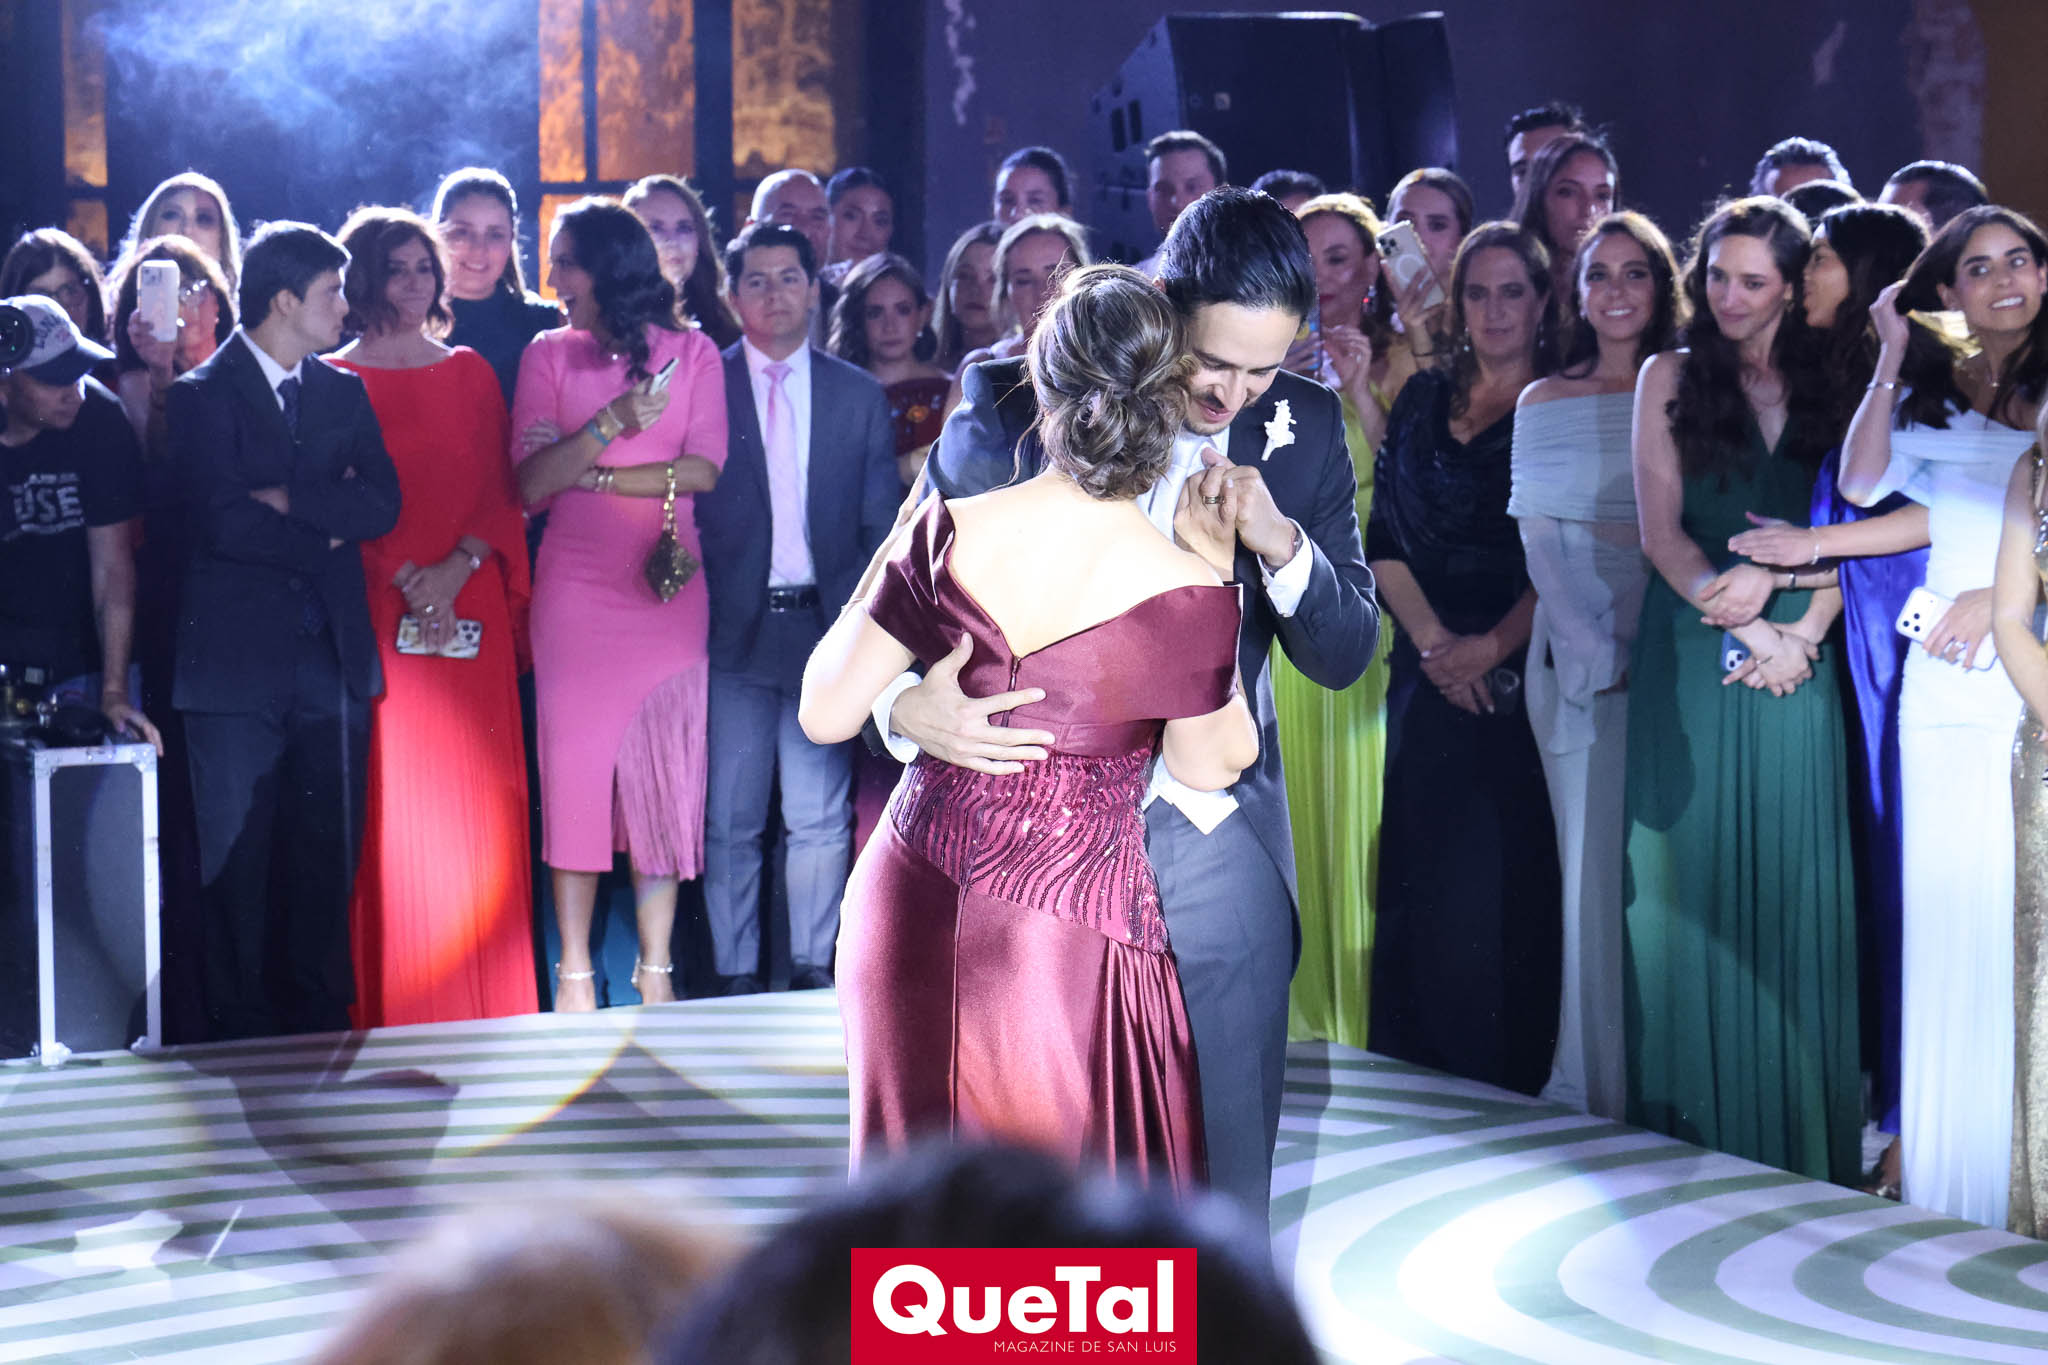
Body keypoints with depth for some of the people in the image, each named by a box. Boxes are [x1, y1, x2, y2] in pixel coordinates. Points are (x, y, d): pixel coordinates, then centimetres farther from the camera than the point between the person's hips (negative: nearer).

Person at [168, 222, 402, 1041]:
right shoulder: (203, 396, -3)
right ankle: (244, 1030, 8)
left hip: (333, 657, 4)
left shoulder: (343, 393, 14)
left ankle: (322, 1021, 13)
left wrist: (291, 497, -11)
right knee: (238, 861, 1)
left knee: (328, 853, 5)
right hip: (239, 658, -4)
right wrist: (322, 535, -6)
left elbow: (382, 505, 1)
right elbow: (222, 520, -15)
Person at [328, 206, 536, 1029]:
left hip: (473, 611, 3)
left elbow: (499, 490, 8)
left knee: (478, 800, 2)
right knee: (395, 799, -3)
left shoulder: (471, 373, 13)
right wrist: (407, 582, -13)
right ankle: (395, 1005, 2)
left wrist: (458, 567, -9)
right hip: (380, 613, -3)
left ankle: (489, 1004, 8)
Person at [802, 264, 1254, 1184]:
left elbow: (826, 714, -2)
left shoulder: (947, 532, -10)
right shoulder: (1183, 595, -17)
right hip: (1065, 936, -3)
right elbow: (1209, 764, 1)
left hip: (914, 911, 3)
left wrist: (879, 573, 11)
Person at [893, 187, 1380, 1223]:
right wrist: (906, 705, -26)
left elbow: (1345, 655, 0)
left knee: (1223, 1166, 6)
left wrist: (1281, 543, -21)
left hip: (1216, 842, 2)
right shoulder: (1011, 401, -9)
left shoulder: (1301, 430, -1)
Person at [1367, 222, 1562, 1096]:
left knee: (1512, 885, -6)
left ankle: (1509, 1087, 1)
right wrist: (1433, 640, -6)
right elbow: (1385, 541, 7)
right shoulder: (1423, 402, 13)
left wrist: (1492, 647, -13)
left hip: (1523, 679, -4)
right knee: (1426, 883, 4)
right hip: (1430, 680, 4)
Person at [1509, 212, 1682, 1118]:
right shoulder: (1543, 403, 8)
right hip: (1578, 651, 0)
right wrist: (1591, 643, -9)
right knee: (1593, 850, 1)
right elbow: (1538, 533, 3)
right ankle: (1594, 1076, 8)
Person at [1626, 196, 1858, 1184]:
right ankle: (1698, 1120, 8)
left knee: (1796, 877, 1)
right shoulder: (1671, 379, 6)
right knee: (1699, 873, 1)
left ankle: (1800, 1125, 8)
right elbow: (1661, 528, -1)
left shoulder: (1828, 388, 9)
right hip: (1694, 655, -1)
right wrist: (1741, 628, -12)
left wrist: (1801, 629, -12)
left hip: (1800, 658, 1)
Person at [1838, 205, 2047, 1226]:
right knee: (1955, 915, 3)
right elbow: (1861, 485, -3)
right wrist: (1893, 360, -3)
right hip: (1952, 689, 2)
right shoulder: (1930, 402, 12)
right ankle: (1956, 1167, 11)